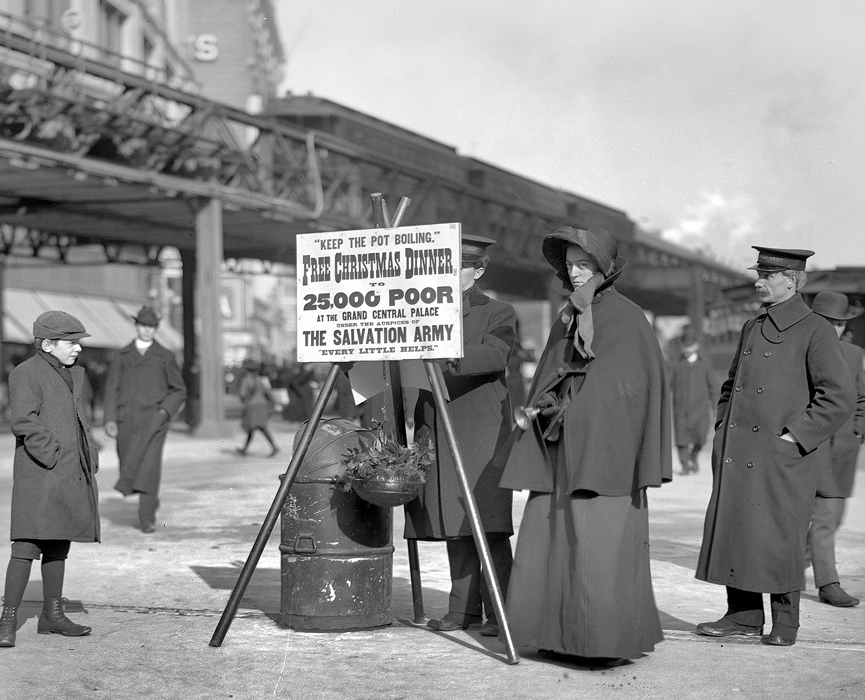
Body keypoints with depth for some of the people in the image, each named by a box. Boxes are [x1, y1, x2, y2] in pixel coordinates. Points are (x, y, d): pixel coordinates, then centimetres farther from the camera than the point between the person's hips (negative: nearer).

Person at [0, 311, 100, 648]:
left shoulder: (73, 374, 18)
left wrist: (90, 457, 13)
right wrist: (53, 456, -20)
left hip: (72, 475, 9)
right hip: (40, 475, -8)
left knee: (58, 544, 13)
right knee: (28, 544, -12)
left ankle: (52, 615, 21)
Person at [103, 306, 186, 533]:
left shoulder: (165, 357, 10)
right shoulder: (122, 357, 13)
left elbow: (179, 390, 14)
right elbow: (112, 389, 9)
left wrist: (166, 410, -4)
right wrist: (110, 419, -3)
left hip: (153, 418, -3)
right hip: (126, 419, 3)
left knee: (149, 465, -19)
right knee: (129, 463, 6)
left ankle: (147, 518, -17)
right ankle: (150, 500, 32)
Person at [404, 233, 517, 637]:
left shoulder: (498, 314, 2)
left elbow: (494, 354, -18)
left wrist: (448, 359, -32)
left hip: (482, 432, -5)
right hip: (437, 432, 5)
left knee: (488, 522, -8)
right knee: (454, 523, 6)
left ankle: (500, 611, -4)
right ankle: (463, 608, 12)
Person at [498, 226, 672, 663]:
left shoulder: (628, 320, -4)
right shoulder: (565, 321, 15)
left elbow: (642, 389, -7)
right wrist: (544, 406, 1)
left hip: (606, 450, -7)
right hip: (561, 452, 7)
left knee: (603, 544, -8)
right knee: (546, 540, 4)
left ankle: (613, 639, 1)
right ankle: (561, 633, 13)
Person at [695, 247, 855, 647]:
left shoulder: (815, 332, -5)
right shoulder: (751, 329, 16)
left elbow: (839, 398, -10)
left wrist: (795, 436, -13)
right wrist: (723, 429, 13)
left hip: (781, 459, -6)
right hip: (736, 457, 6)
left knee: (779, 538, -2)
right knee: (733, 533, 6)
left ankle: (785, 622, 12)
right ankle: (743, 616, 17)